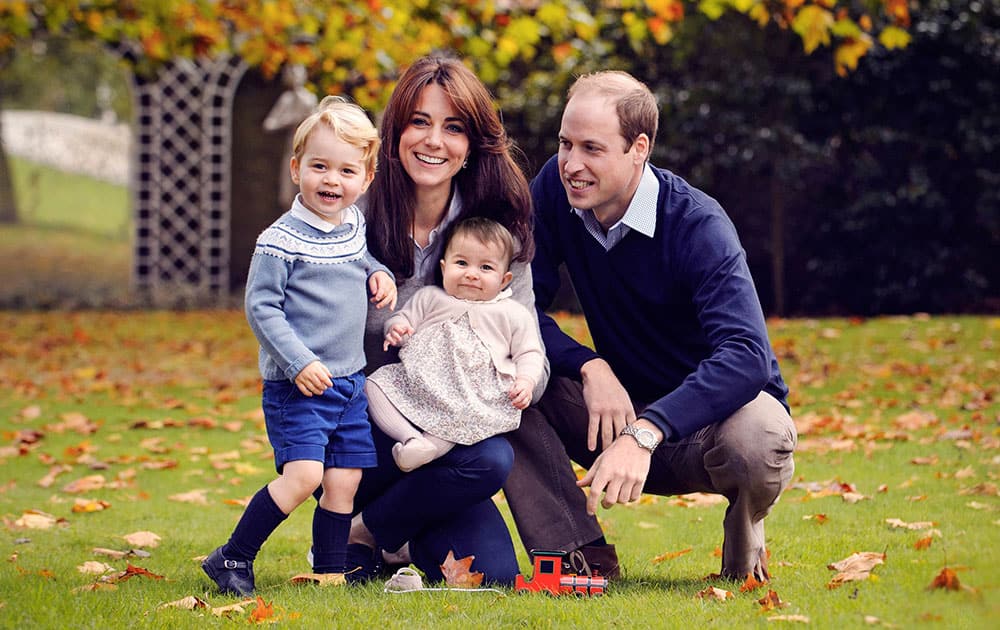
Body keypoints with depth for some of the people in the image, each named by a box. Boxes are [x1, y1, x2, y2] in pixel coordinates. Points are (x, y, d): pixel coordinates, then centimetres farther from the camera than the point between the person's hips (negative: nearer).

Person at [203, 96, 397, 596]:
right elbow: (260, 307, -14)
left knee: (344, 481, 5)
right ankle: (232, 560, -6)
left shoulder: (354, 226, 8)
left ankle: (329, 571, 17)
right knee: (303, 474, -18)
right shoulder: (281, 240, -14)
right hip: (297, 385, -7)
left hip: (350, 381, 7)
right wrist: (299, 363, -21)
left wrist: (378, 274, 8)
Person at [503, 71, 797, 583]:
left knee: (755, 442, -39)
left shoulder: (697, 225, -24)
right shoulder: (555, 188, -9)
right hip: (622, 404, 4)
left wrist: (644, 434, -50)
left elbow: (745, 356, -37)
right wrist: (591, 367, -28)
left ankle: (744, 535, -2)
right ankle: (582, 558, -14)